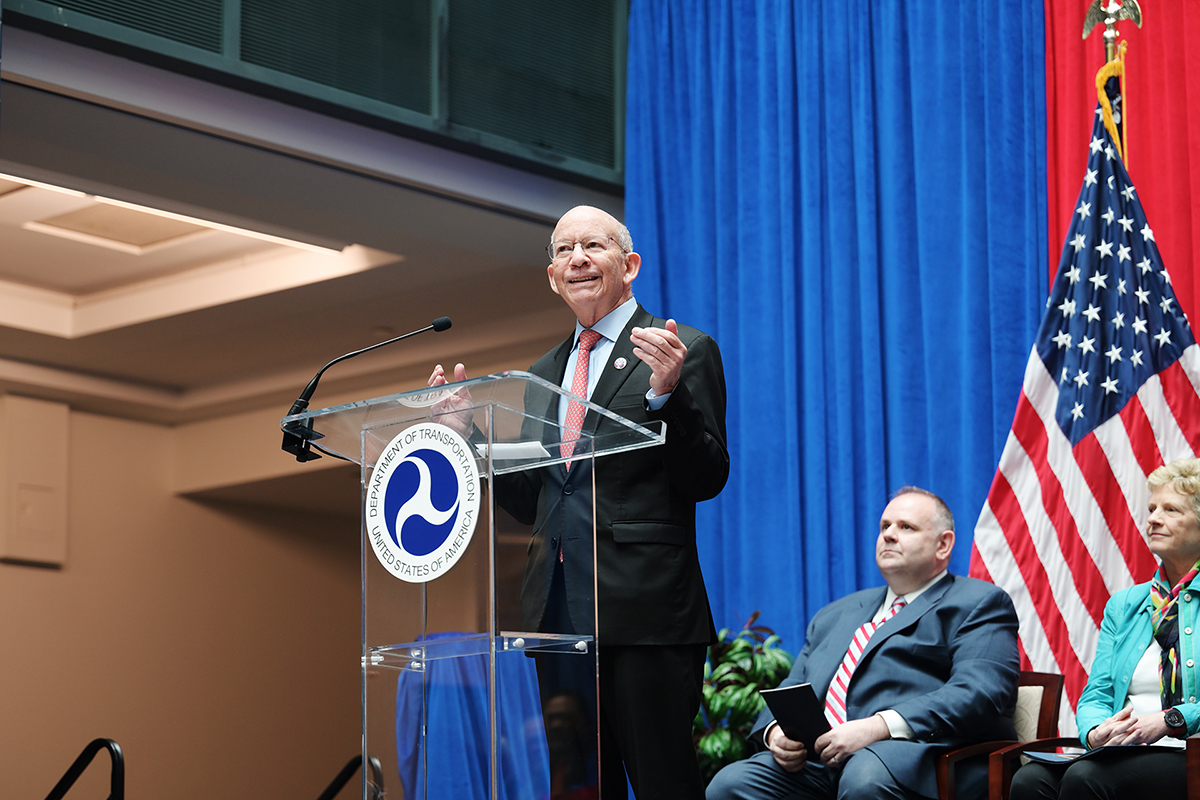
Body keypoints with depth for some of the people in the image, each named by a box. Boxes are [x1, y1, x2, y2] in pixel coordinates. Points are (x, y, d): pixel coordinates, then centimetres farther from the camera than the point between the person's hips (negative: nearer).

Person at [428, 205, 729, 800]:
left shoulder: (685, 351, 2)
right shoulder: (544, 372, 21)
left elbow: (707, 479, -6)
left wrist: (666, 393, -21)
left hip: (643, 610, -6)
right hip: (559, 610, 6)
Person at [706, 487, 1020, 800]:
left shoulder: (979, 604, 10)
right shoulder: (835, 615, 32)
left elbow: (979, 692, -8)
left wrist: (878, 727, -21)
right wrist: (776, 732, 0)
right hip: (818, 760, 6)